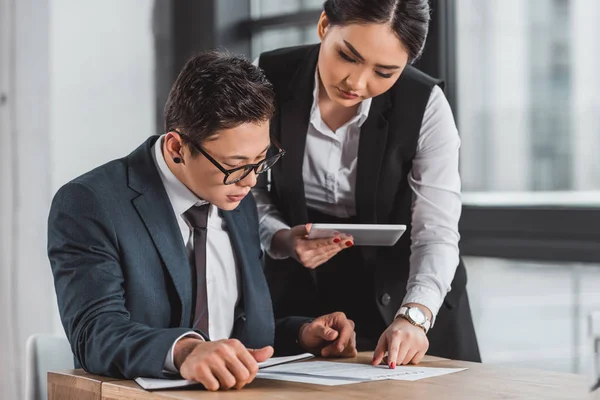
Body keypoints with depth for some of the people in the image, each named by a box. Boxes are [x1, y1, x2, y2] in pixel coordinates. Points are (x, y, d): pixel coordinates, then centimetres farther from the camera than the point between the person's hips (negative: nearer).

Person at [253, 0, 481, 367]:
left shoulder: (425, 106, -20)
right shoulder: (268, 81, -15)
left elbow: (435, 232, -24)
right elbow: (246, 192, -5)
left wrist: (414, 317, -41)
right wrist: (282, 240, -25)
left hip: (404, 294, -1)